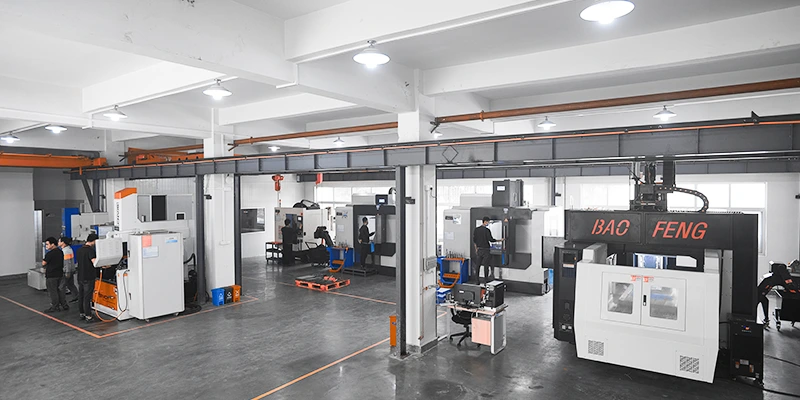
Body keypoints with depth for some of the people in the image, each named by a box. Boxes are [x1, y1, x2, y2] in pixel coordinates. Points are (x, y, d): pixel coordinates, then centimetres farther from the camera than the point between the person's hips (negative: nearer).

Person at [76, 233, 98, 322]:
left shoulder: (79, 250, 9)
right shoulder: (90, 250, -18)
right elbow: (95, 262, -31)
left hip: (80, 277, 8)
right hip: (88, 278, -8)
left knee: (80, 296, 15)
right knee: (87, 298, -3)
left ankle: (82, 313, 25)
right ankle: (88, 316, 2)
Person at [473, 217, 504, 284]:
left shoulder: (476, 229, 5)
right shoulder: (487, 230, -14)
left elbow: (474, 240, 9)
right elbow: (491, 240, -13)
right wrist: (500, 240, -1)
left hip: (479, 249, 6)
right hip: (486, 249, -5)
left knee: (477, 264, 7)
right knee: (486, 265, 2)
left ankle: (476, 279, 9)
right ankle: (486, 279, 6)